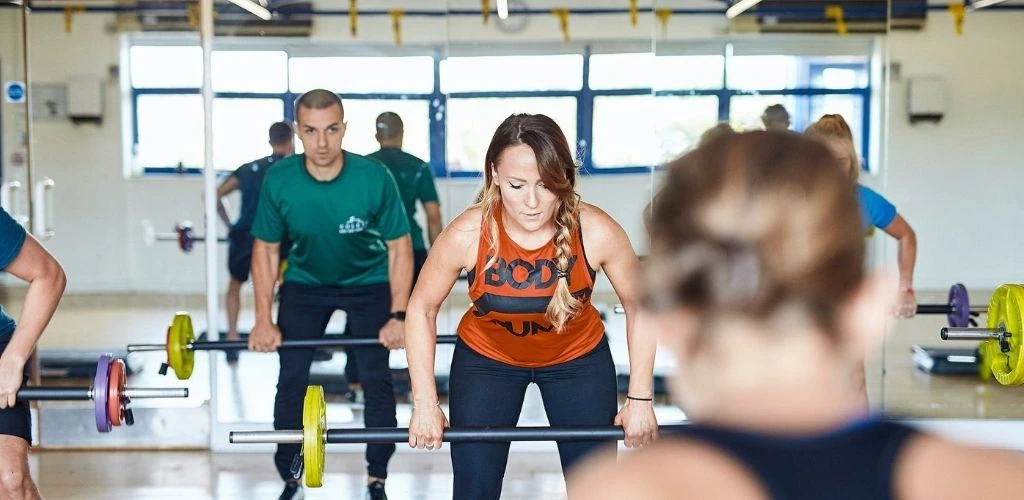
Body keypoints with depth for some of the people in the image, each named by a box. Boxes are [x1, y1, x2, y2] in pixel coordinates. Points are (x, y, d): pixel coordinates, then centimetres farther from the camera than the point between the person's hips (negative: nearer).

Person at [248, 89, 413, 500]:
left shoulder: (374, 178, -28)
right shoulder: (279, 180, -23)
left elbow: (399, 247, -15)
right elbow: (266, 249, -9)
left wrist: (398, 316, -18)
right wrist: (263, 320, -12)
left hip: (368, 283, -1)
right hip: (305, 284, 1)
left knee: (376, 381, -4)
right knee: (291, 380, -2)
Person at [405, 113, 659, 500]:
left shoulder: (597, 232, -30)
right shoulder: (467, 235, -30)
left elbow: (639, 306, -13)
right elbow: (421, 309, -13)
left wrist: (640, 398, -12)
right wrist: (425, 403, -15)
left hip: (578, 358, 1)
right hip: (486, 359, 0)